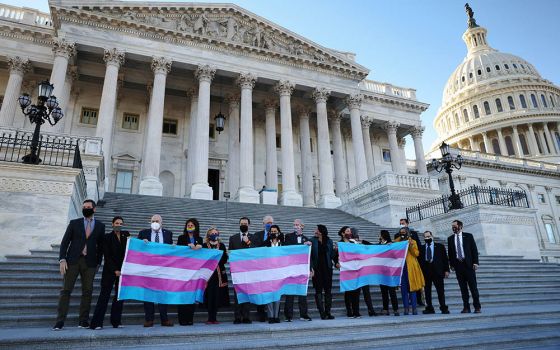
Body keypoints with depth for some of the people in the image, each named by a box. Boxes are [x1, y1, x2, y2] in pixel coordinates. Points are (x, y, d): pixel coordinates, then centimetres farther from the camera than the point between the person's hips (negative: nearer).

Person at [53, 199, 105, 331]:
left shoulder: (100, 226, 9)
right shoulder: (74, 223, 7)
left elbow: (100, 246, 10)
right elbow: (65, 242, 4)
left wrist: (98, 263, 5)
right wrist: (62, 259, -7)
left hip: (90, 263, 1)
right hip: (72, 261, 0)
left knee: (87, 292, 2)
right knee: (66, 290, -1)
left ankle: (83, 321, 10)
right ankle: (60, 321, 5)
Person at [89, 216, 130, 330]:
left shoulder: (126, 235, 8)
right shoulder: (107, 237, -1)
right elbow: (107, 256, -5)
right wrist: (115, 270, -11)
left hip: (122, 270, 4)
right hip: (110, 270, -3)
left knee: (120, 295, 4)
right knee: (104, 295, -4)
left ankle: (116, 321, 11)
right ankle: (96, 323, 0)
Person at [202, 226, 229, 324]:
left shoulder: (222, 245, 10)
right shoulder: (204, 246, 4)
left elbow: (225, 259, 4)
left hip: (220, 273, 2)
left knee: (218, 295, 0)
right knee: (209, 295, -4)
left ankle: (213, 318, 9)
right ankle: (211, 318, 4)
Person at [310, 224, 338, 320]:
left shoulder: (329, 241, 6)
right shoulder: (312, 241, 0)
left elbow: (331, 255, 10)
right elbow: (310, 255, -5)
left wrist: (335, 250, -10)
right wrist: (311, 268, -12)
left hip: (327, 268, 2)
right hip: (317, 269, -2)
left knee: (328, 290, 4)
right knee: (318, 291, 0)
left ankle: (328, 312, 12)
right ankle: (322, 313, 6)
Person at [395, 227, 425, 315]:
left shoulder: (412, 242, 8)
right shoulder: (397, 242, 14)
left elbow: (416, 254, -1)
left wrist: (411, 245, -13)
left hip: (410, 267, -2)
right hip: (401, 267, 2)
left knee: (412, 288, -2)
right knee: (403, 288, 1)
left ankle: (414, 308, 1)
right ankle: (406, 308, 5)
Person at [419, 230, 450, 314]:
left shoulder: (440, 246, 10)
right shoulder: (421, 248, 10)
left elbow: (445, 259, 6)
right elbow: (419, 260, 6)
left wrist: (446, 270, -2)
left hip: (437, 271, -1)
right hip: (425, 272, 1)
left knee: (440, 290, 0)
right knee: (427, 291, 4)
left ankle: (443, 308, 9)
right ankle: (429, 308, 11)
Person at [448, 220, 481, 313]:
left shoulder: (468, 236, 3)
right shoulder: (450, 238, 9)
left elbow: (474, 250, 1)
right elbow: (450, 252, 11)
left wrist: (475, 262, -7)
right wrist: (452, 264, 4)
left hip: (468, 264, -2)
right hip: (458, 264, 2)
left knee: (473, 286, 1)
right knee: (463, 287, 4)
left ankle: (477, 307, 10)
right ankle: (466, 307, 9)